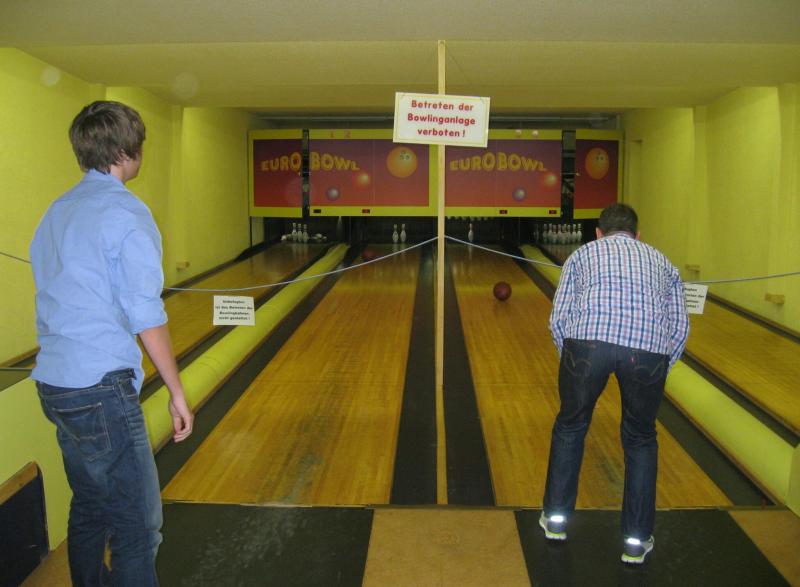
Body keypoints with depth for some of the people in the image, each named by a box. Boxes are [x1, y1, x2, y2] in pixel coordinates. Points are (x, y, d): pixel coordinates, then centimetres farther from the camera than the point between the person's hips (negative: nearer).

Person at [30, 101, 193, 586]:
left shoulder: (57, 212, 12)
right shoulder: (126, 212, -13)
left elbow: (63, 299, 17)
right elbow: (146, 317, -16)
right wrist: (177, 392, -9)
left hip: (55, 384, 9)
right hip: (101, 388, -9)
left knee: (89, 509, 20)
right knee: (138, 527, -1)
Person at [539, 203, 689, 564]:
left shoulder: (583, 254, 26)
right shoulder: (661, 261, 31)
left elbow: (558, 319, 14)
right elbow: (679, 328, 21)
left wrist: (575, 362, 26)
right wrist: (655, 373, 31)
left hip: (589, 341, -1)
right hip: (649, 348, 1)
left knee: (570, 427, 23)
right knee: (640, 441, 23)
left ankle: (556, 520, 35)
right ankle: (636, 541, 29)